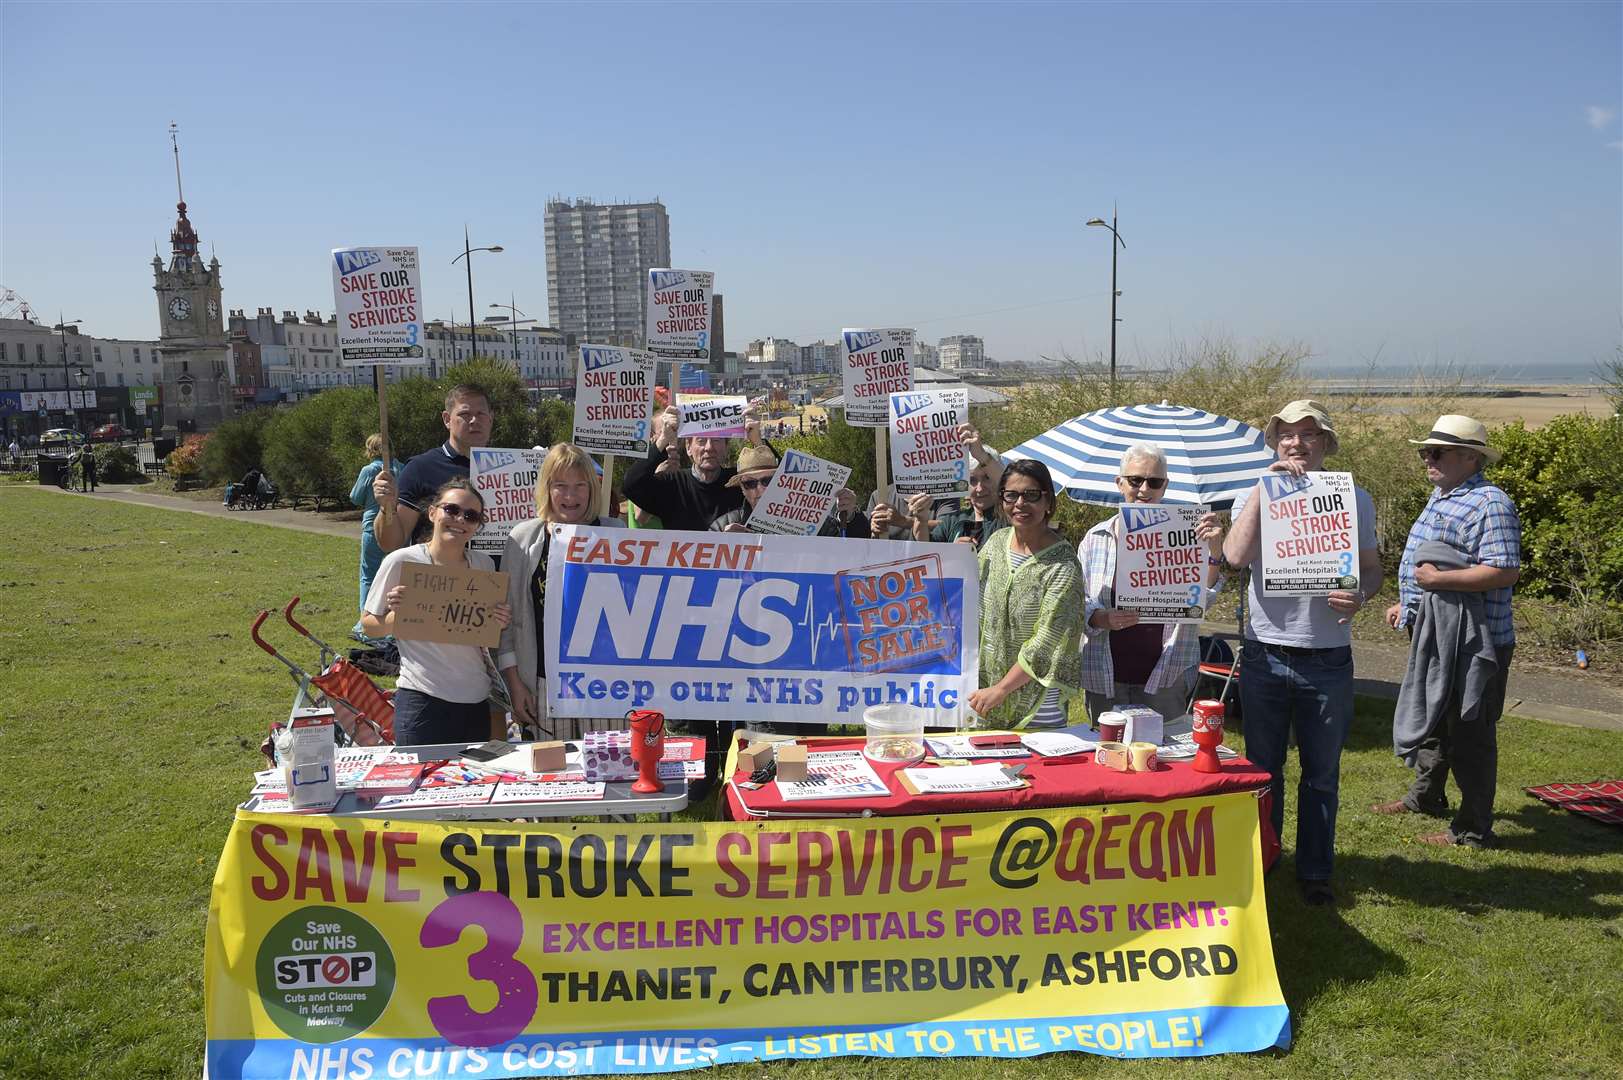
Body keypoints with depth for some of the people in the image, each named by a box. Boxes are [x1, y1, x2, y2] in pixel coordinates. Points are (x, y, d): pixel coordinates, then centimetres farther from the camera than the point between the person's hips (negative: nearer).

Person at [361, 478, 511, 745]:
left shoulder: (484, 564, 7)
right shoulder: (401, 561, -6)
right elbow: (369, 626, 2)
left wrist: (499, 623, -3)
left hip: (476, 701, 5)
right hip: (423, 700, -4)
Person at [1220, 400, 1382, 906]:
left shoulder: (1355, 500, 4)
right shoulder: (1254, 497, 1)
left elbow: (1372, 567, 10)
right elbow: (1235, 557, -17)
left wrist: (1360, 595, -13)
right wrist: (1265, 487, -18)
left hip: (1327, 659, 0)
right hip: (1265, 653, 0)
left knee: (1321, 775, 10)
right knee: (1263, 769, 13)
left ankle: (1315, 871, 24)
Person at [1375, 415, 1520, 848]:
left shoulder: (1490, 504, -17)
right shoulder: (1441, 498, 15)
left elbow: (1505, 571, -26)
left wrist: (1439, 579, -23)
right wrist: (1407, 604, 20)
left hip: (1470, 639, -10)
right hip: (1433, 634, 10)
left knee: (1468, 732, 0)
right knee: (1429, 718, 23)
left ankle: (1473, 829, 10)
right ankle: (1425, 796, 41)